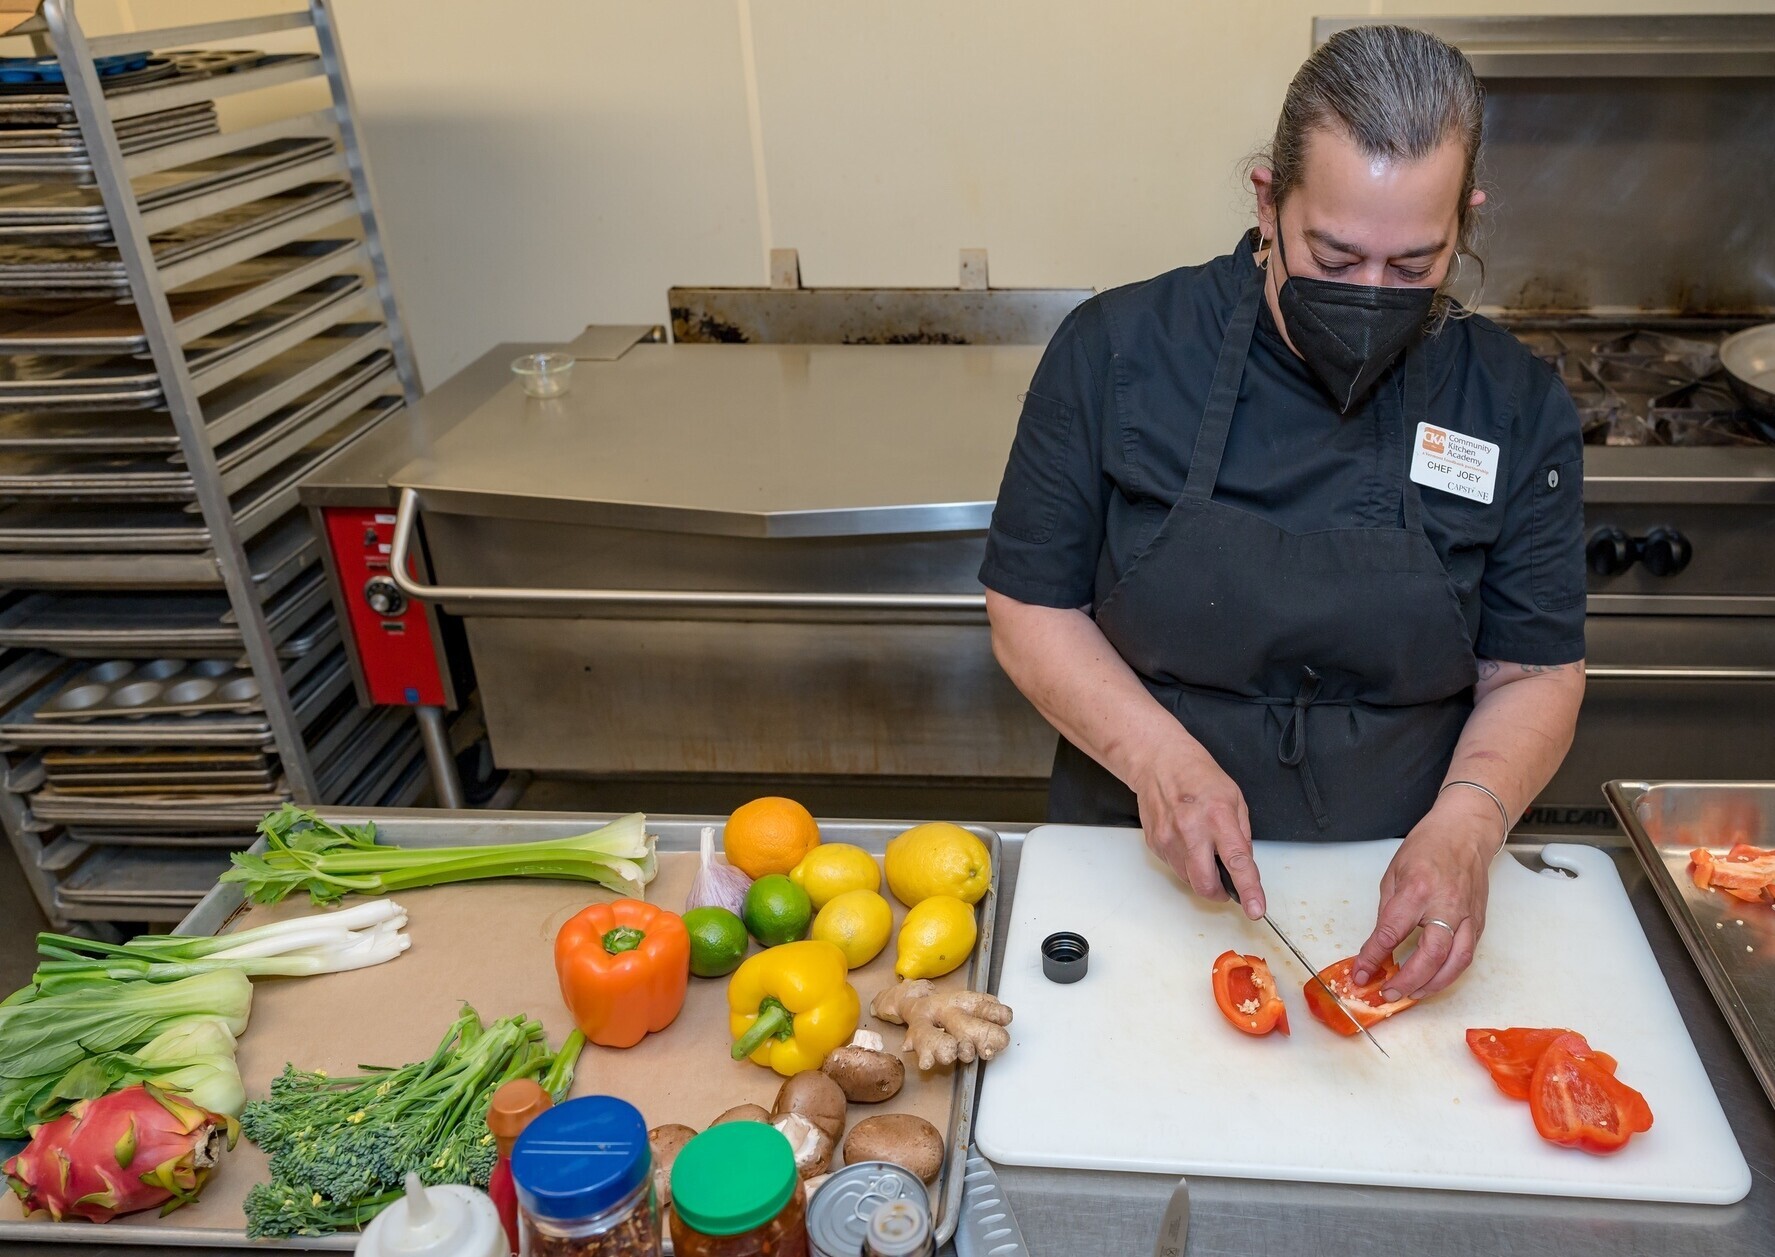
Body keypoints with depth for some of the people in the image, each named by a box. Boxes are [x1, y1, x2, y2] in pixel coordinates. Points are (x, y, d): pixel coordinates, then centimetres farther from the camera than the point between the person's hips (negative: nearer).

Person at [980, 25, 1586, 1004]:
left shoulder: (1518, 407, -5)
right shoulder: (1115, 351, -11)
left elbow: (1534, 672, 0)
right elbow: (1030, 607, -7)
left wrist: (1464, 827, -19)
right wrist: (1157, 756, -21)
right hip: (1144, 861, -3)